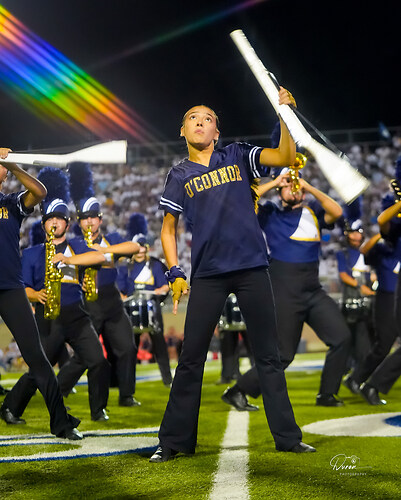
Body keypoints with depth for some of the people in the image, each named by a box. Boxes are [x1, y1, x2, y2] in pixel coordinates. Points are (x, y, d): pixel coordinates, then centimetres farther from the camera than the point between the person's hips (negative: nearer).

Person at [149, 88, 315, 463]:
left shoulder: (238, 156, 10)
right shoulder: (180, 175, 11)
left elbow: (285, 157, -2)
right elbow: (168, 227, 11)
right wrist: (175, 273, 0)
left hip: (252, 268, 0)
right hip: (207, 275, 0)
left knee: (268, 356, 4)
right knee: (191, 358, -1)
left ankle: (287, 436, 10)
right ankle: (174, 441, 5)